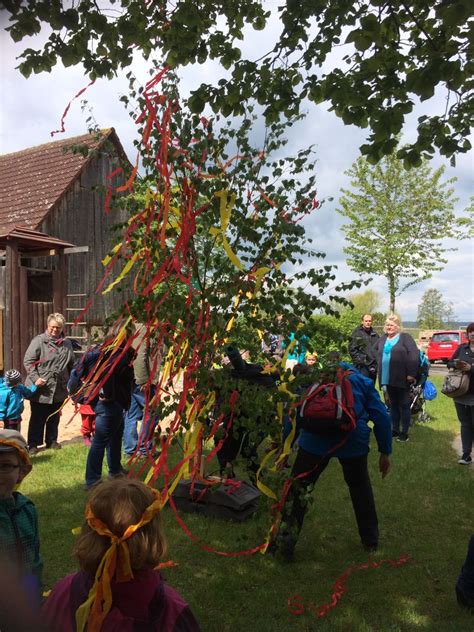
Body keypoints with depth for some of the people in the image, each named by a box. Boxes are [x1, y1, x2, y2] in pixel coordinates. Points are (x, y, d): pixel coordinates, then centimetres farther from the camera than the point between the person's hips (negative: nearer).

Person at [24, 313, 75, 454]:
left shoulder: (67, 344, 7)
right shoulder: (39, 340, -8)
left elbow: (71, 365, 15)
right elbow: (28, 361, -10)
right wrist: (36, 379, -18)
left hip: (59, 389, 4)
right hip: (41, 389, -4)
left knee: (54, 417, 16)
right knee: (38, 418, 6)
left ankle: (52, 440, 31)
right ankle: (33, 444, 19)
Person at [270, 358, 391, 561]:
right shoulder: (363, 381, 19)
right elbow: (381, 416, 11)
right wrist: (385, 452, 15)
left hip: (315, 440, -1)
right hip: (354, 442, 1)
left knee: (298, 488, 11)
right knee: (360, 488, 25)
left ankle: (285, 542, 9)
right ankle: (370, 540, 37)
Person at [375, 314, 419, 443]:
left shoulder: (405, 337, -5)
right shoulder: (382, 338, 14)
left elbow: (414, 355, -14)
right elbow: (375, 353, 25)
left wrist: (411, 374, -19)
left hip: (402, 378, -6)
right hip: (387, 379, 6)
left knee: (404, 405, 3)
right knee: (393, 405, 14)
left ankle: (404, 432, 11)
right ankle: (395, 430, 24)